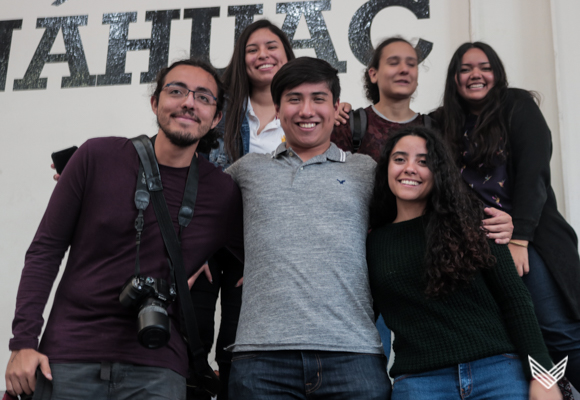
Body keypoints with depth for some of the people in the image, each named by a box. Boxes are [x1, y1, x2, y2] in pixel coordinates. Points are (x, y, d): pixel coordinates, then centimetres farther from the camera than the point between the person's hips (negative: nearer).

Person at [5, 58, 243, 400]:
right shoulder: (98, 157, -1)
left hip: (156, 369, 1)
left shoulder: (224, 194, 1)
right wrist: (24, 341, -4)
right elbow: (46, 250, 2)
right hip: (68, 357, 0)